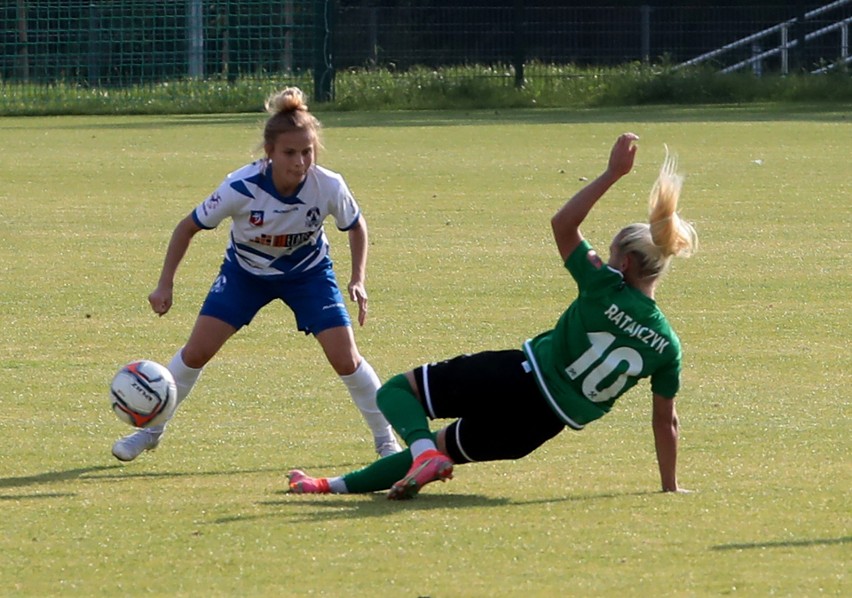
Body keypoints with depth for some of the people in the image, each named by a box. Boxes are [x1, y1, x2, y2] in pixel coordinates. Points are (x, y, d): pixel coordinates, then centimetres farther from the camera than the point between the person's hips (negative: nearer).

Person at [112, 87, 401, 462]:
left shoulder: (329, 188, -29)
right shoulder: (241, 188, -33)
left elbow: (356, 227, -5)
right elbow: (188, 227, -17)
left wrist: (357, 280, -15)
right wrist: (165, 284, -18)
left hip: (308, 273, 0)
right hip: (245, 271, 0)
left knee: (345, 359, -11)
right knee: (197, 350, -8)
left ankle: (386, 439, 9)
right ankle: (150, 431, 11)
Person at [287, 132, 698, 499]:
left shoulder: (604, 290, -13)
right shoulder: (667, 346, -2)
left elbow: (562, 224, -5)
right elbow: (665, 421, 2)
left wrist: (613, 174, -4)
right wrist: (670, 486, 12)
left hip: (517, 380, -6)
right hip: (543, 425, 6)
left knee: (397, 390, 6)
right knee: (447, 446, 25)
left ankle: (425, 456, -22)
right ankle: (336, 486, 31)